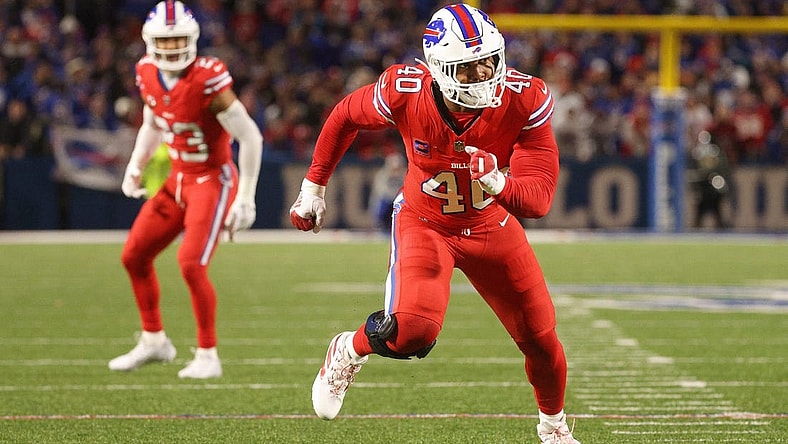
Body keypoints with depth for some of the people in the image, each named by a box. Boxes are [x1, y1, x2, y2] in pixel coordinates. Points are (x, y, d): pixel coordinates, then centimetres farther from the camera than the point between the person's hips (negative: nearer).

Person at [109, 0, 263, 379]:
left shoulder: (207, 81, -24)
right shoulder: (148, 76, -3)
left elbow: (250, 137, -19)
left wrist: (245, 199, -19)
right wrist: (136, 166, 8)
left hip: (212, 181, -8)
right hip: (176, 180, 8)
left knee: (191, 264, -18)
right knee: (134, 256, 8)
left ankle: (208, 356, -3)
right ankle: (153, 340, 27)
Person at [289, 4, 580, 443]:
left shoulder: (524, 100, -27)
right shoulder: (405, 91, -28)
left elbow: (539, 200, -27)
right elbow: (346, 116, -4)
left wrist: (500, 184, -50)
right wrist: (314, 187, 4)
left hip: (491, 225, 2)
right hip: (424, 222, -2)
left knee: (541, 340, 8)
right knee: (413, 331, -27)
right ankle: (349, 352, 9)